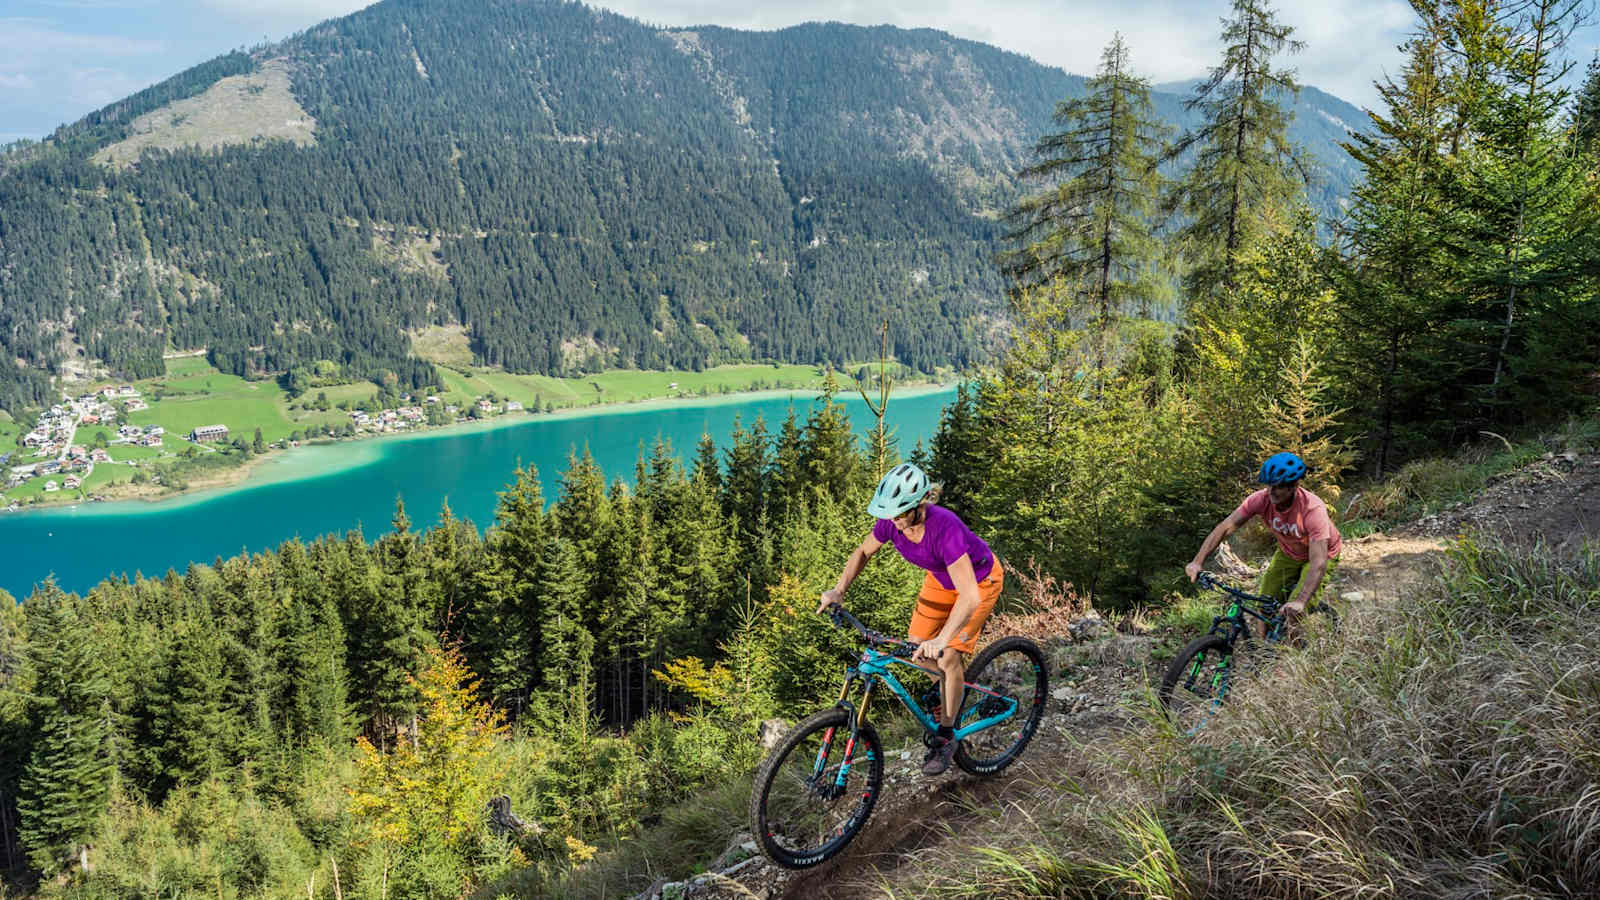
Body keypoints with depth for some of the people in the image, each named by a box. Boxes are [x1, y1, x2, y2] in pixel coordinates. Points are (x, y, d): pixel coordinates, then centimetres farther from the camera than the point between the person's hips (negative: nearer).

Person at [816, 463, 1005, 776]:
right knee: (916, 650, 2)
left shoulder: (944, 528, -42)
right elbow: (863, 552, -4)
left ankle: (946, 736, 5)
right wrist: (839, 590, -18)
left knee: (948, 656, -14)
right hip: (941, 577, 6)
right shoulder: (892, 521, -24)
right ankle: (955, 683, 33)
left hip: (979, 579, -6)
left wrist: (941, 640, -56)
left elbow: (969, 597, -46)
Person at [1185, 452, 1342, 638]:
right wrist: (1197, 562, -37)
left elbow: (1318, 564, -43)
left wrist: (1300, 602, -56)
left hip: (1322, 553, -4)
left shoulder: (1313, 509, -38)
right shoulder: (1262, 499, -27)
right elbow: (1224, 528, -26)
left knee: (1295, 612, -17)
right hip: (1288, 552, 4)